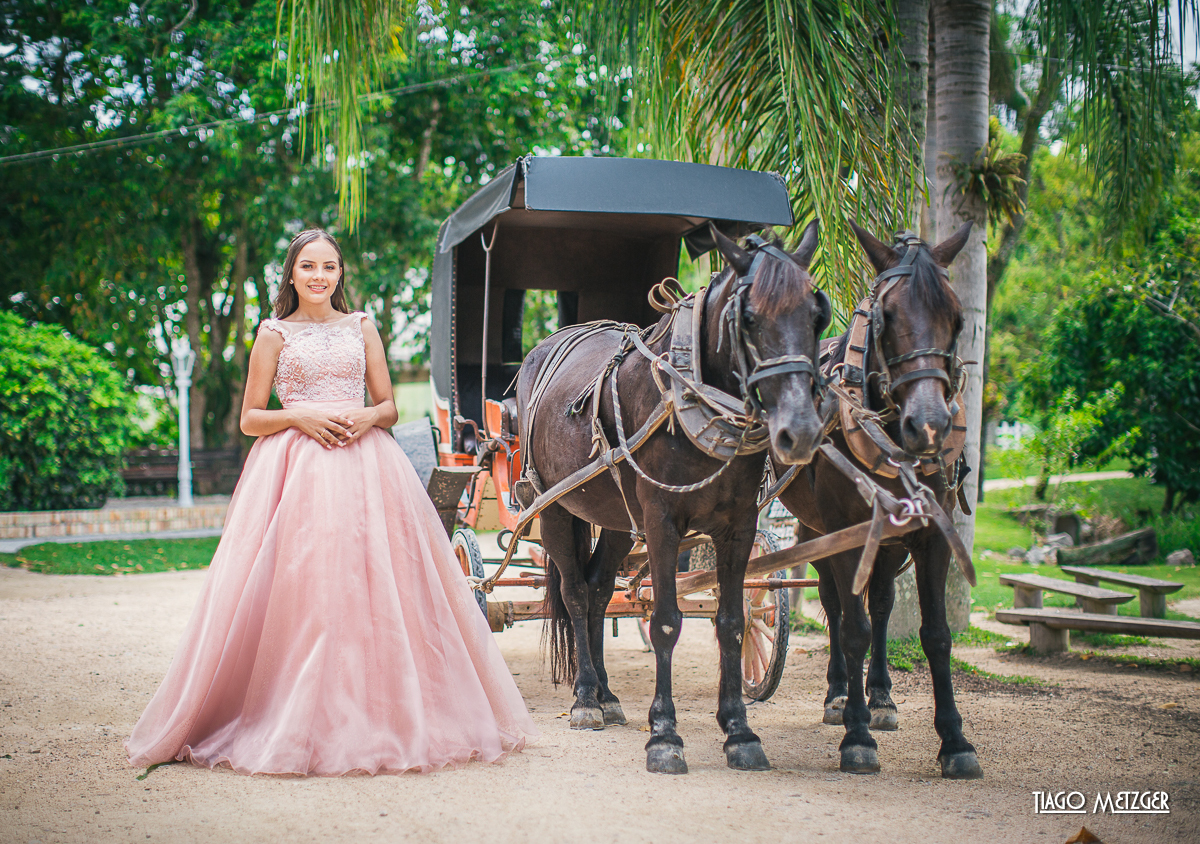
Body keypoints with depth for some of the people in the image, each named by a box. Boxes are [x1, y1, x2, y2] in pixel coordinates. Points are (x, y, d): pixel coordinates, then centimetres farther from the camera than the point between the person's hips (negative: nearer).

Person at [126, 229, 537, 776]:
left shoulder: (361, 328, 14)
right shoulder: (275, 333, 7)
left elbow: (389, 407, 15)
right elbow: (250, 419, 6)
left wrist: (368, 417, -7)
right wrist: (300, 417, -11)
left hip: (364, 463, 2)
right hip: (295, 468, -2)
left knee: (371, 587, -3)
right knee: (296, 589, -9)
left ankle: (372, 718, 5)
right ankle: (298, 724, -2)